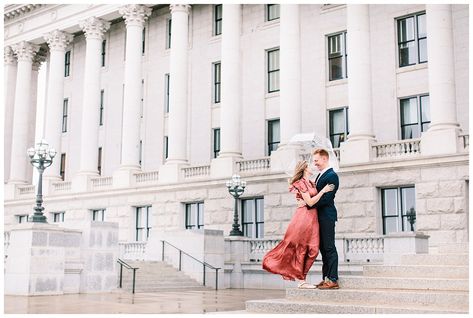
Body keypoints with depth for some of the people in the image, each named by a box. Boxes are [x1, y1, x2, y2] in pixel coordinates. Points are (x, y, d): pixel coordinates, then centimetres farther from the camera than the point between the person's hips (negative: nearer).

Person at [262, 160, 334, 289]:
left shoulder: (310, 183, 20)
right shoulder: (301, 183, -6)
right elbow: (310, 202, -13)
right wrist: (323, 191, -11)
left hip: (312, 218, 8)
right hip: (304, 216, -8)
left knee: (312, 250, 3)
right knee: (301, 248, -4)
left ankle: (300, 279, 7)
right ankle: (300, 280, 1)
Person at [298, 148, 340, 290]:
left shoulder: (332, 176, -11)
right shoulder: (320, 176, 20)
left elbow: (326, 198, -19)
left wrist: (308, 203, -19)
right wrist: (306, 200, 0)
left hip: (327, 216, -9)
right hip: (319, 216, 9)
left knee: (329, 247, -7)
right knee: (323, 248, 10)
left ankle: (333, 279, -5)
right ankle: (326, 278, 14)